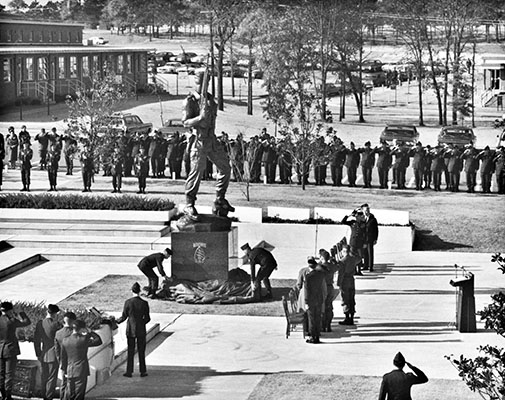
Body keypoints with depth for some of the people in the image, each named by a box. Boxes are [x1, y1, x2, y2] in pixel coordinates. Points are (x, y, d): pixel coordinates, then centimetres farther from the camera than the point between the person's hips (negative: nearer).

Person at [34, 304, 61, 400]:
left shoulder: (39, 323, -3)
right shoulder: (55, 324, -18)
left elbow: (36, 340, 2)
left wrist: (38, 354, 10)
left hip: (43, 355, 5)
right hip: (54, 355, -5)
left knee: (44, 377, 16)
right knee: (51, 379, 5)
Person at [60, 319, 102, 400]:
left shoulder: (65, 340, 2)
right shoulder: (83, 340, -14)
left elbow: (63, 357, 9)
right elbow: (99, 341, -3)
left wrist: (64, 371, 18)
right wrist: (89, 332, 3)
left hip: (70, 372, 5)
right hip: (81, 372, -5)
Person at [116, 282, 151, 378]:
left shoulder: (128, 302, -12)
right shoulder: (144, 303, -11)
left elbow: (124, 317, -6)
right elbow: (147, 318, -4)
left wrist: (116, 321, 13)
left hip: (130, 329, 0)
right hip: (141, 330, 0)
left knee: (130, 351, 10)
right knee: (141, 351, 11)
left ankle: (129, 372, 14)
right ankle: (143, 371, 16)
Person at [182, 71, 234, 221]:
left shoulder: (209, 98, 13)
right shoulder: (190, 101, -8)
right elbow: (185, 122, -15)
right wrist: (200, 118, -27)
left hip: (211, 139, 8)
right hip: (198, 141, -7)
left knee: (225, 167, 11)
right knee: (197, 171, -9)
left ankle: (220, 200, 23)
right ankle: (189, 205, 1)